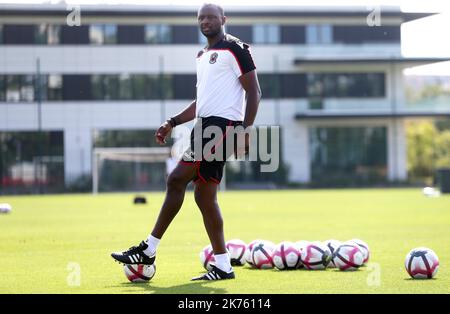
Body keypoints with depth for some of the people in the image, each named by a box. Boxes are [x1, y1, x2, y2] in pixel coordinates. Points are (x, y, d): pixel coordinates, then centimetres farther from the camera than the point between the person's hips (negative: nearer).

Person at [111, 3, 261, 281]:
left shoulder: (235, 49, -5)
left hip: (223, 124, -9)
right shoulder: (203, 56, 22)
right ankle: (223, 266, 7)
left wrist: (245, 130, -19)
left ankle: (148, 250, -9)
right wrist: (172, 123, 21)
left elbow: (254, 92, -9)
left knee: (177, 180, -14)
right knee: (205, 197, 5)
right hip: (205, 124, 10)